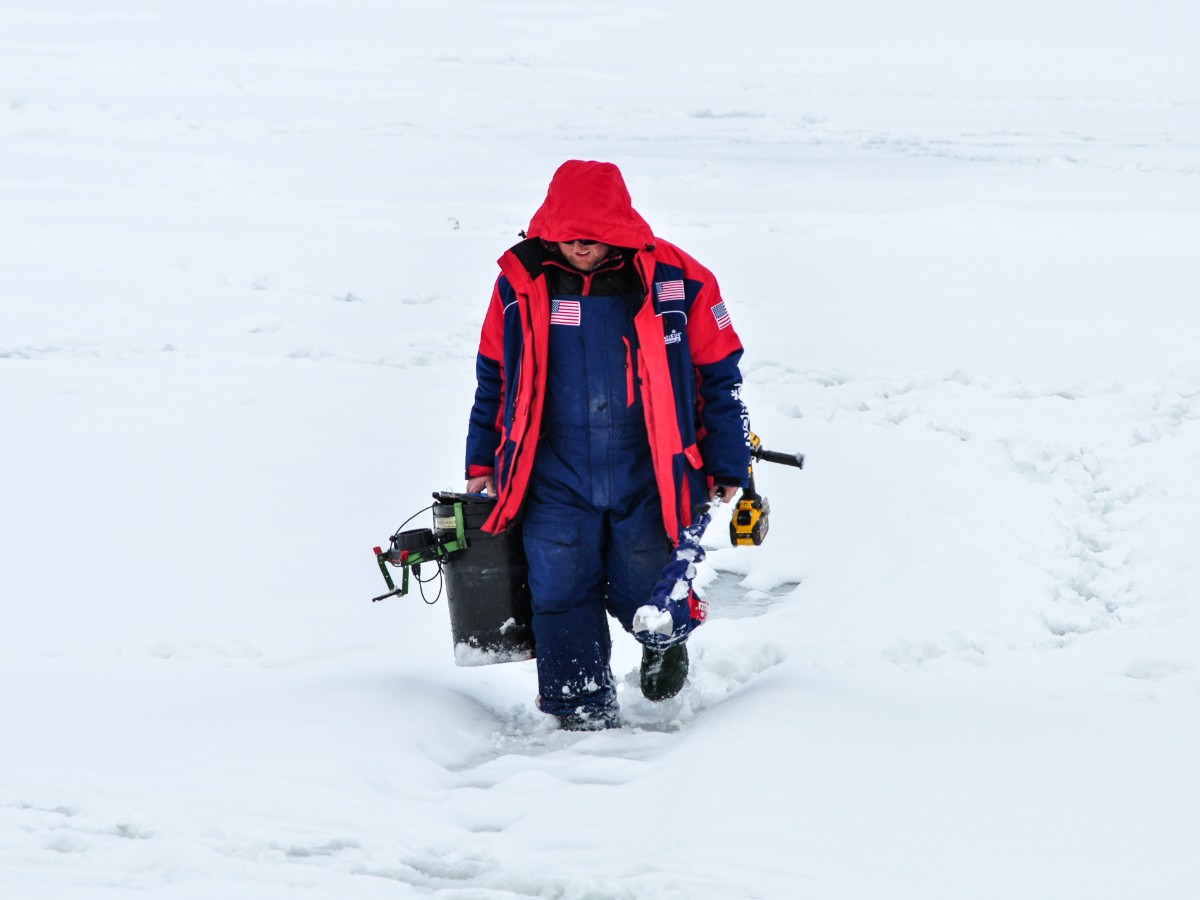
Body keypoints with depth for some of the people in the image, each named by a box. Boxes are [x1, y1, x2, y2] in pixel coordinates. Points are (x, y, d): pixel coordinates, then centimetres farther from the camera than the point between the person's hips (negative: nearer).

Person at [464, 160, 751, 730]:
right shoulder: (522, 282, -2)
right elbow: (494, 377, 12)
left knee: (643, 599, 6)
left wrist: (728, 469, 3)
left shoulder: (676, 282, -7)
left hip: (648, 482, -1)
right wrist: (481, 463, 15)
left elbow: (719, 377, 2)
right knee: (562, 597, -3)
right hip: (556, 483, 1)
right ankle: (583, 715, 12)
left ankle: (666, 639, 41)